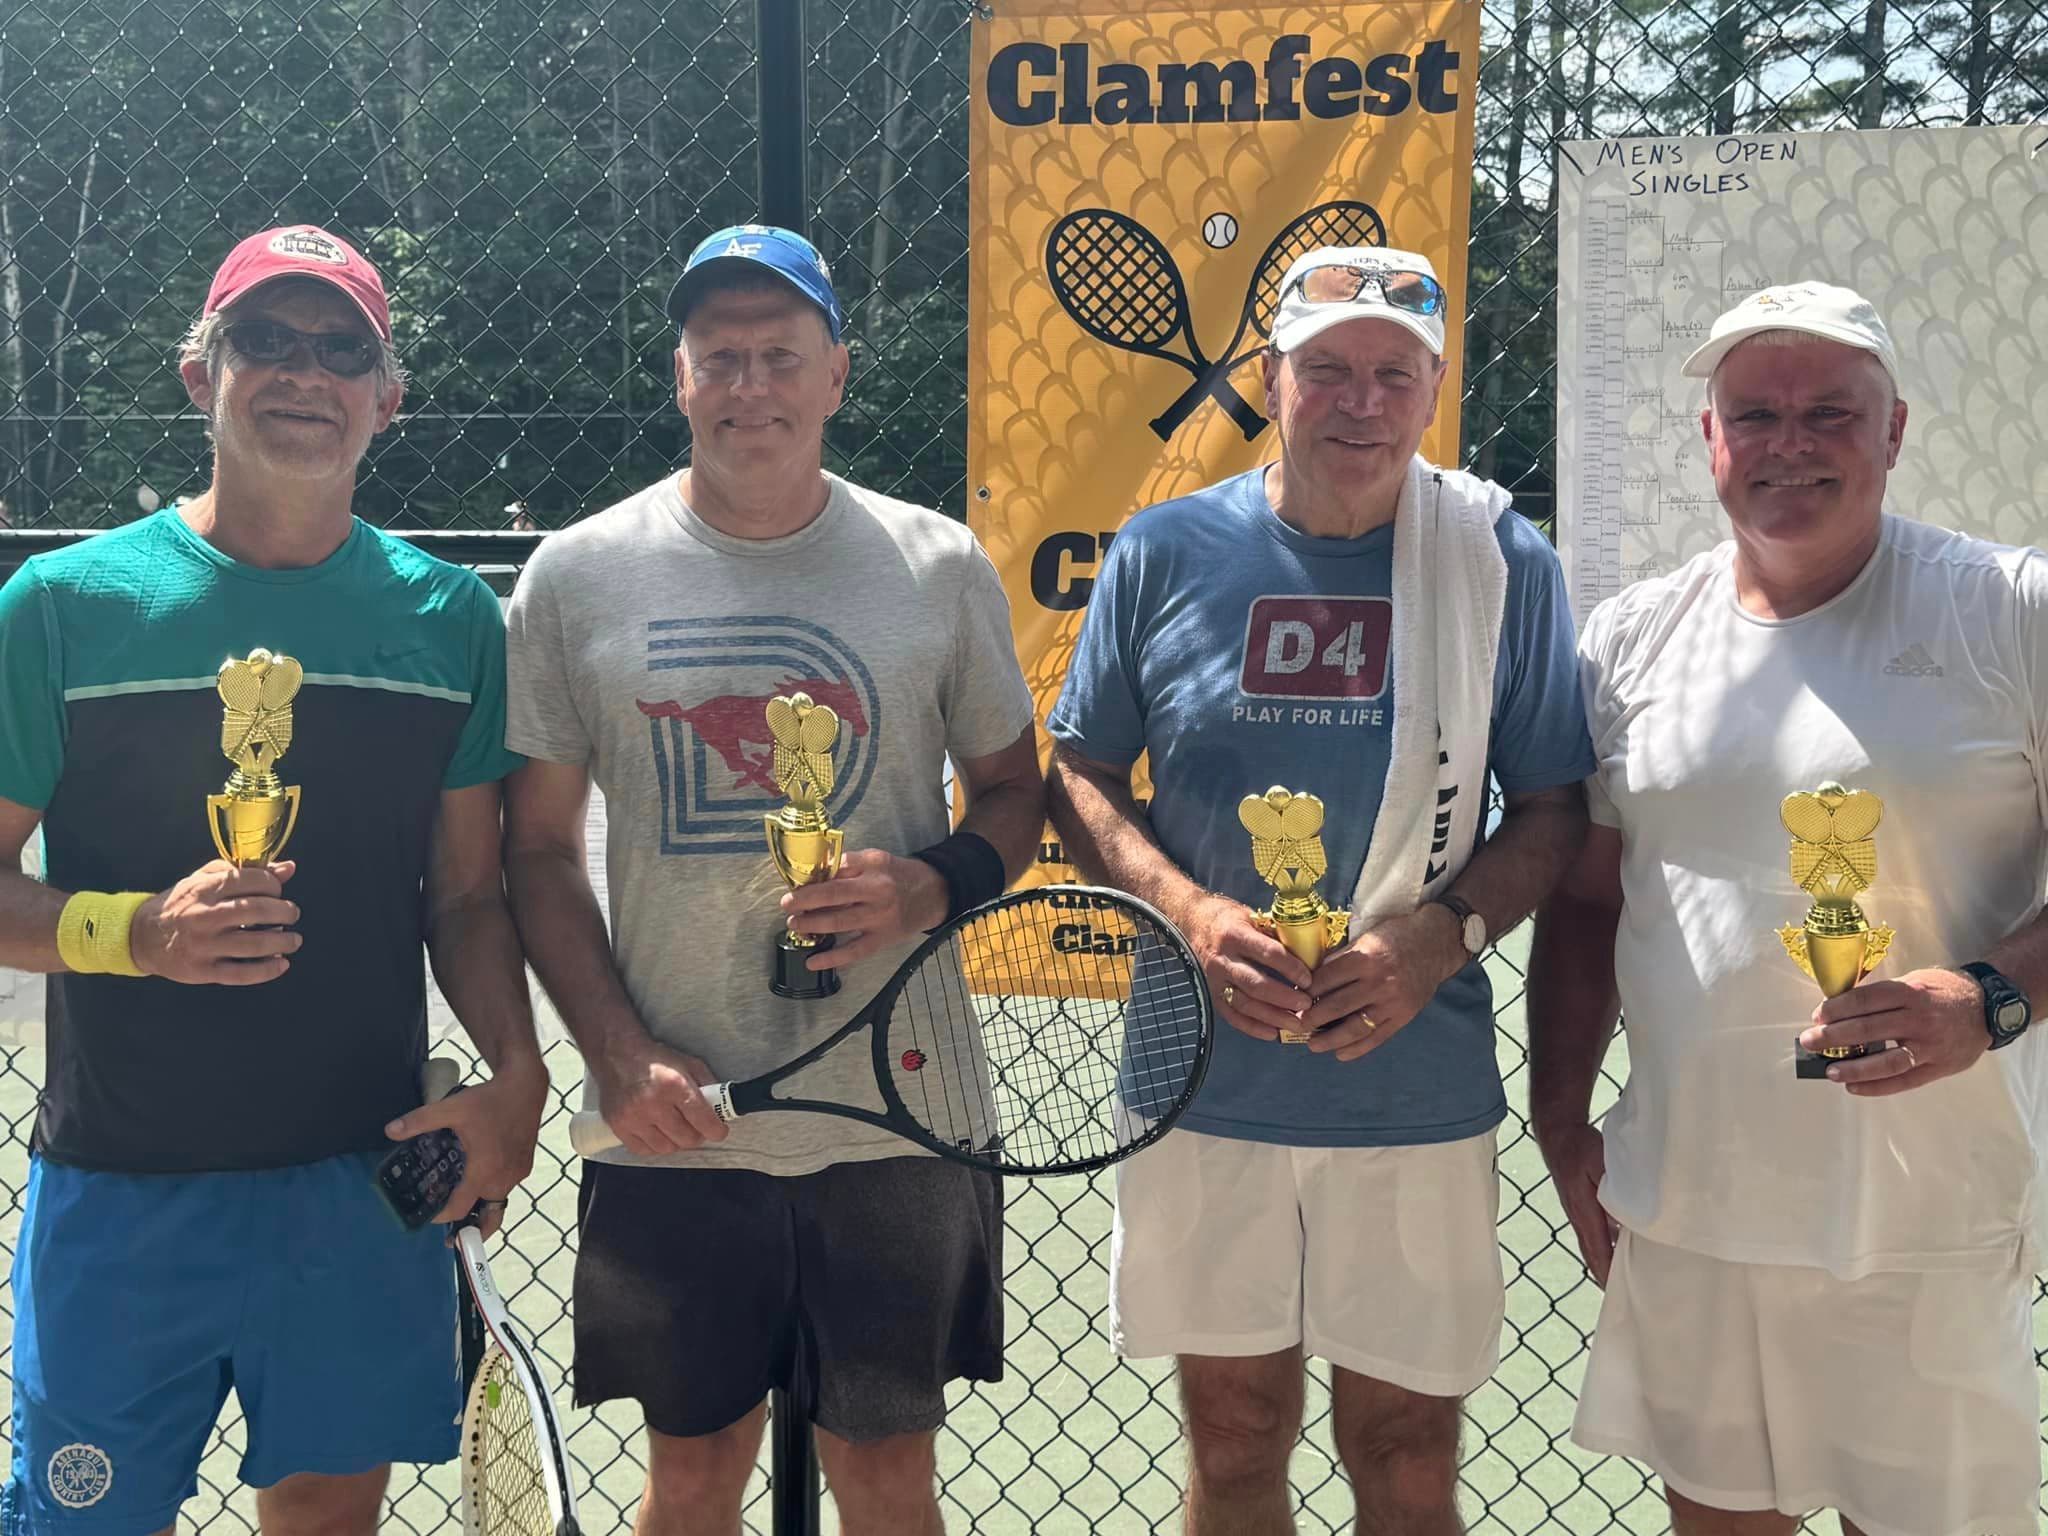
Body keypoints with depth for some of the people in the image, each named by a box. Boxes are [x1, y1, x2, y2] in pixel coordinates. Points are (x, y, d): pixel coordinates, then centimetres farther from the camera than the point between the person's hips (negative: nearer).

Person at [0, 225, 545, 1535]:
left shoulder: (452, 617, 4)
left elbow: (468, 893, 8)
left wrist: (516, 1071, -7)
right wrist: (142, 932, -20)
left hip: (368, 1180, 2)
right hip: (121, 1187, -2)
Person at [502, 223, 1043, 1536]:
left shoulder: (941, 566, 2)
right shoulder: (579, 574, 2)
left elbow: (1015, 788, 11)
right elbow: (539, 848, 4)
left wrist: (936, 884, -11)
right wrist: (623, 1056, -8)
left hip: (899, 1120, 0)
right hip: (673, 1127, 0)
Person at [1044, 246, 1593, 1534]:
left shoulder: (1505, 565, -2)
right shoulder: (1165, 554, 0)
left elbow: (1555, 810, 2)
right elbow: (1079, 774, 5)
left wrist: (1439, 939, -15)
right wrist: (1185, 909, -13)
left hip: (1419, 1095, 0)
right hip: (1204, 1085, 1)